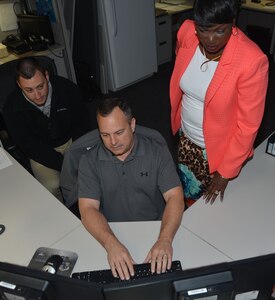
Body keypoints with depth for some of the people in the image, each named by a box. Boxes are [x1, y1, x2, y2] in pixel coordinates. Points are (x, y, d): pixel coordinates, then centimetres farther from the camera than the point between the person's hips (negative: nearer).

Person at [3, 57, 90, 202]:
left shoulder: (67, 89, -18)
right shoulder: (12, 108, -21)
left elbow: (82, 124, -7)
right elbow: (29, 146, -17)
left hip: (71, 141, 2)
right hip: (41, 150, -1)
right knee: (52, 186, -23)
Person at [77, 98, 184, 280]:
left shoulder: (157, 150, -8)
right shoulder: (90, 161, -6)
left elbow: (175, 197, -13)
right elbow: (88, 208, -12)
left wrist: (165, 239, -30)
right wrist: (111, 244, -30)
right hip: (111, 234, 0)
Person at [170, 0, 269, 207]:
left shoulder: (252, 60, -29)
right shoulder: (186, 32, -15)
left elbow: (248, 125, -21)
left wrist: (226, 172, -14)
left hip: (221, 150, -4)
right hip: (186, 138, 5)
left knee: (212, 208, 21)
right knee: (189, 197, 28)